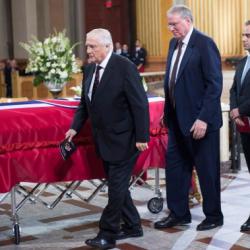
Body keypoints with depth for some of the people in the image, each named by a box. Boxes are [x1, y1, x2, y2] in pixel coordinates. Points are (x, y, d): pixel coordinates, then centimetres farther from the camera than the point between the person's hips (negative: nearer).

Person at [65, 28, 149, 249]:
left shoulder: (125, 67, -16)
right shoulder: (90, 69, 6)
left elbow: (140, 104, -18)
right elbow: (85, 103, 16)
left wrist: (141, 137, -19)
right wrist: (75, 127, 4)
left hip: (123, 139, -8)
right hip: (104, 140, 8)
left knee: (117, 187, -1)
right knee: (116, 185, 15)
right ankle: (132, 226, 28)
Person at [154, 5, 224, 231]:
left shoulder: (204, 43, -14)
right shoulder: (174, 43, 10)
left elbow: (215, 84, -18)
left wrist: (203, 118, -21)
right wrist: (168, 112, 10)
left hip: (199, 120, -7)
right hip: (178, 119, 8)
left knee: (207, 169, 5)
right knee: (175, 166, 11)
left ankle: (214, 216, 20)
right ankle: (178, 213, 23)